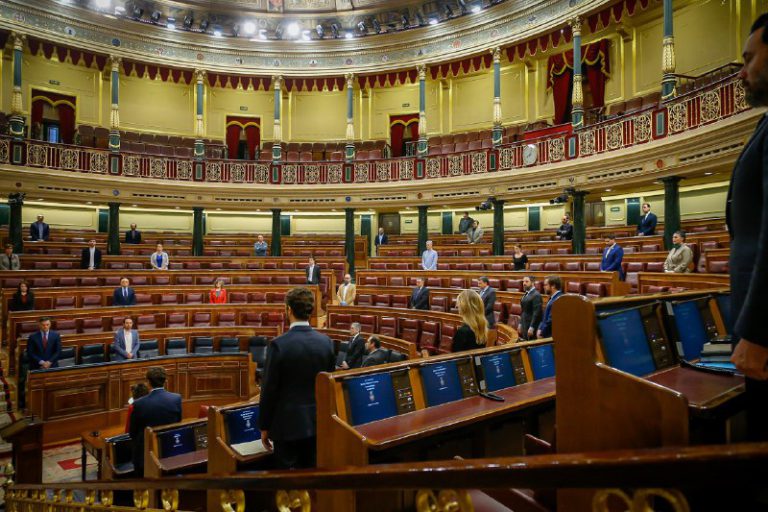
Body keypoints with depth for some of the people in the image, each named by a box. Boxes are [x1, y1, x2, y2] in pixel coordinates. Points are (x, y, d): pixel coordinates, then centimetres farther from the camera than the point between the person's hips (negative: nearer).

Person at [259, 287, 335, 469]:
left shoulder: (278, 344, -16)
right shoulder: (326, 342, -3)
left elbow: (269, 389, -11)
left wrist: (264, 426, 0)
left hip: (287, 423, -4)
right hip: (317, 422, 4)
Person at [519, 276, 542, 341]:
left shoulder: (536, 295, -15)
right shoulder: (526, 294, 14)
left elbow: (537, 313, -20)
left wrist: (531, 327, -22)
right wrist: (520, 324, 15)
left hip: (532, 326, -8)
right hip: (524, 325, 8)